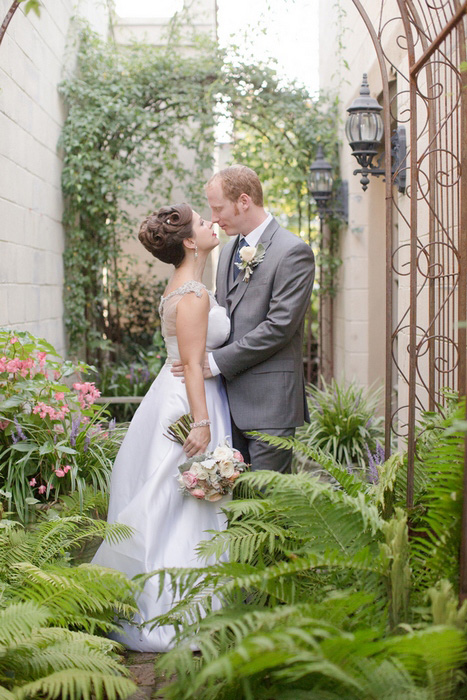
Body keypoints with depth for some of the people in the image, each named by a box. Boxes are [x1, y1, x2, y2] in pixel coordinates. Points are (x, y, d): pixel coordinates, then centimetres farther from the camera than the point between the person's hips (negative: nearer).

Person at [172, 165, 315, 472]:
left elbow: (279, 326, -17)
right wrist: (204, 357, 5)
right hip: (231, 399, 8)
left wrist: (216, 362, -16)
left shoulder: (294, 251, -10)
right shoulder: (229, 250, 17)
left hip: (269, 401, -8)